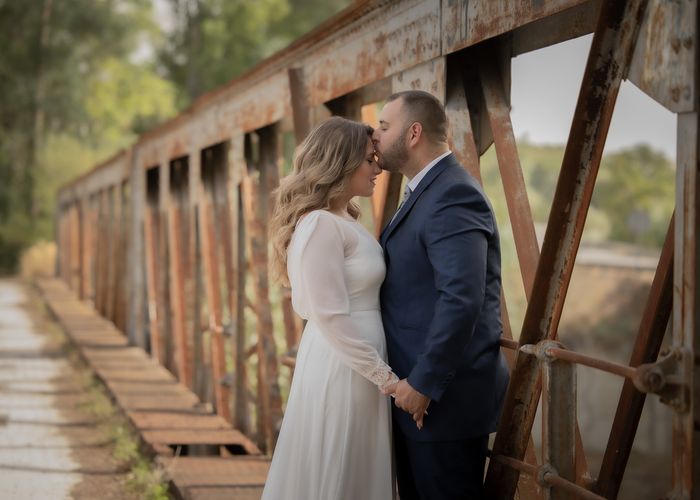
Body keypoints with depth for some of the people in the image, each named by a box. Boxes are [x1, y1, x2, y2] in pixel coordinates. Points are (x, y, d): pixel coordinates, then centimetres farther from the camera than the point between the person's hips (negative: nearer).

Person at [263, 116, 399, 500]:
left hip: (356, 364, 9)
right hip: (340, 368, -9)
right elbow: (331, 317, -21)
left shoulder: (344, 221, 14)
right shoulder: (321, 224, -16)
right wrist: (387, 377, -17)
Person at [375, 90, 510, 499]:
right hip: (417, 390, 10)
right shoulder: (428, 192, 15)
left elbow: (461, 299, -27)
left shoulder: (453, 196, -18)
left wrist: (423, 383, -23)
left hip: (448, 394, -10)